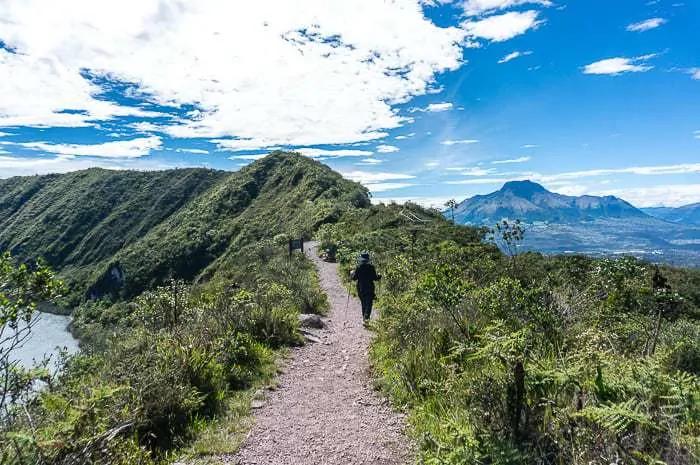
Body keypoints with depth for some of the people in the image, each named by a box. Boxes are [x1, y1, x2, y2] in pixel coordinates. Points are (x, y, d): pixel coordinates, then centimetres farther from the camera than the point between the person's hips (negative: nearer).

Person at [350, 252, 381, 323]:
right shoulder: (371, 267, -10)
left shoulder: (358, 267, -8)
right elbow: (375, 278, -7)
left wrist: (352, 273, 18)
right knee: (369, 303, 0)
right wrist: (379, 276, 14)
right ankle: (366, 317, -18)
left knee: (363, 303, 16)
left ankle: (364, 317, 24)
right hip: (369, 288, -2)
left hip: (361, 288, 2)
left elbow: (354, 278, -3)